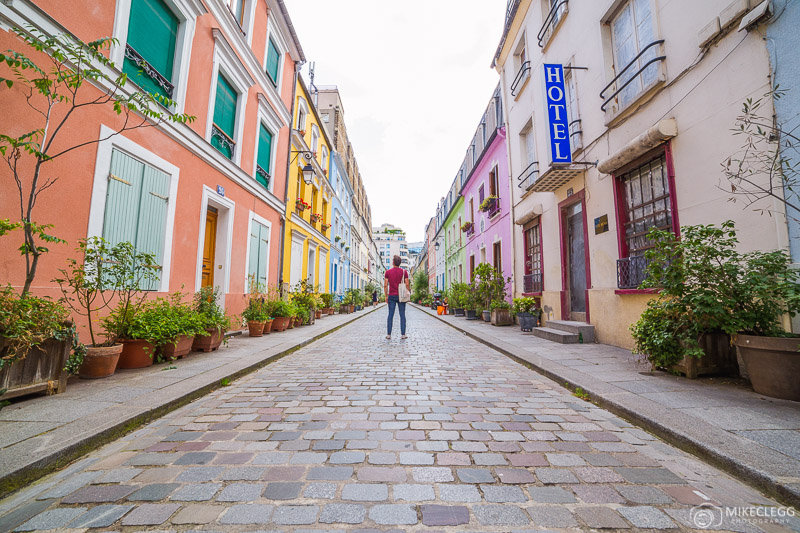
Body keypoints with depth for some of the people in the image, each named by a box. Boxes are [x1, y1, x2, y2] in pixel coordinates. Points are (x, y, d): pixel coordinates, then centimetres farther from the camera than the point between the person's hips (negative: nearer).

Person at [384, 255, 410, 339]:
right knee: (402, 315, 4)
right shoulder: (404, 271, -1)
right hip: (401, 296, -1)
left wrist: (386, 296, 7)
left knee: (390, 315, 4)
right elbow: (407, 285, -4)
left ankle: (388, 334, 7)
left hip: (391, 296, 1)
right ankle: (403, 334, 5)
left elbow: (385, 285, -1)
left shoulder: (388, 272, 1)